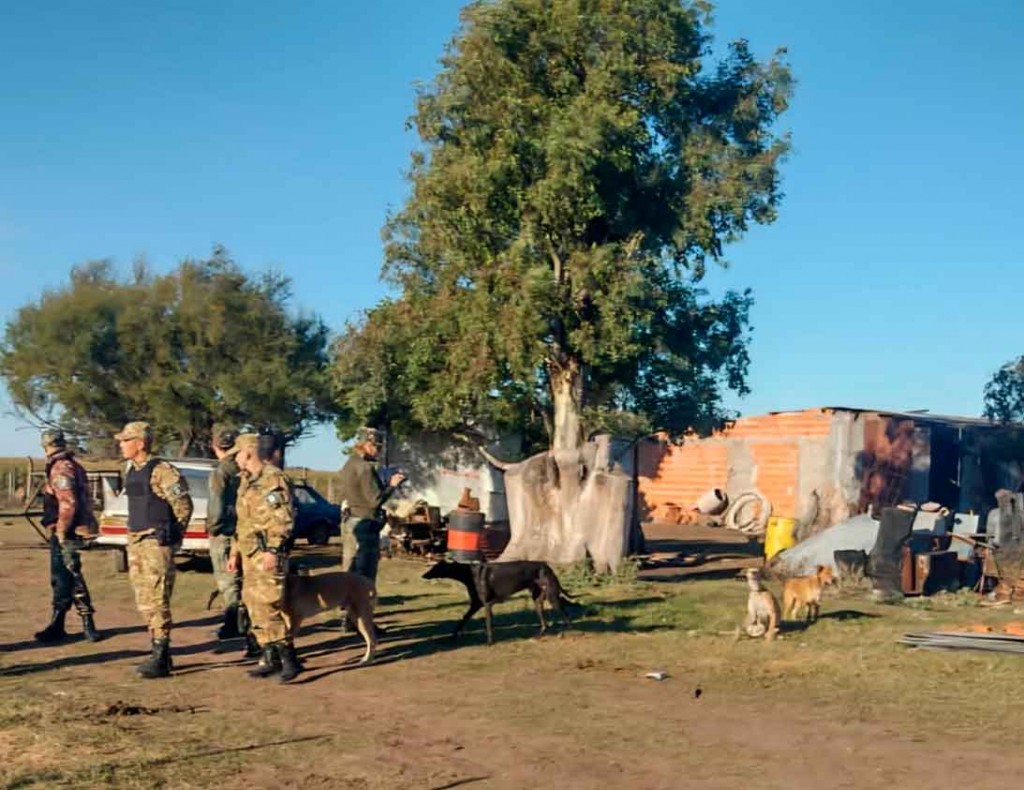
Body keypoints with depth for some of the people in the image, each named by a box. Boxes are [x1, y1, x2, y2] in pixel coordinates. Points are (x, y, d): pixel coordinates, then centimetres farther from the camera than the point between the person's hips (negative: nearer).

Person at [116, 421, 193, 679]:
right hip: (136, 542, 9)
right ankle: (159, 654, 21)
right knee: (144, 602, 12)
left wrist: (172, 538, -6)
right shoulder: (131, 471, 13)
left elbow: (184, 505, -12)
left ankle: (160, 659, -5)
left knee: (156, 601, -9)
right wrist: (133, 536, 17)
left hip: (156, 543, -9)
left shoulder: (161, 471, -13)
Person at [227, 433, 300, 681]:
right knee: (254, 605, 10)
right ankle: (270, 658, 16)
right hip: (250, 554, 10)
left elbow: (283, 519, -18)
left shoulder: (273, 479, -11)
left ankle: (289, 659, -10)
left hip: (266, 553, -10)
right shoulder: (247, 481, 18)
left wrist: (272, 550, -23)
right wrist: (235, 552, 22)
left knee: (266, 607, -14)